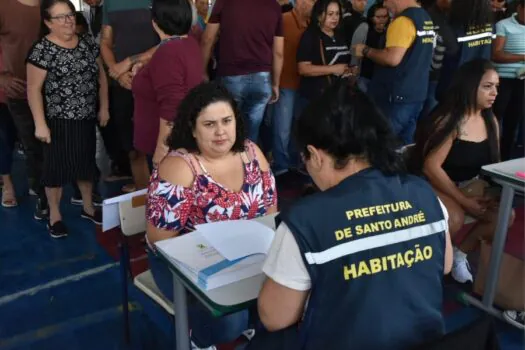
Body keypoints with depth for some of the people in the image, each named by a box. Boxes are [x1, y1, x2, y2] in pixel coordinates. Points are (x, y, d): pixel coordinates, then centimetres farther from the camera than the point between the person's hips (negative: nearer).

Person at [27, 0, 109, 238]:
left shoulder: (87, 42, 5)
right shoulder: (42, 50, -12)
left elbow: (101, 76, 13)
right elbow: (33, 89, -12)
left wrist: (104, 107, 9)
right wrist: (40, 124, -16)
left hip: (87, 118, 5)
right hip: (58, 121, -5)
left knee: (86, 163, 16)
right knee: (57, 166, 5)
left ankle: (88, 207, 33)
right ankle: (54, 216, 20)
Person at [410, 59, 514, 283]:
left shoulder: (490, 121, 3)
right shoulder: (449, 121, -21)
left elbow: (494, 163, 10)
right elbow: (431, 167, -24)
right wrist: (464, 201, -20)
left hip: (469, 184, 7)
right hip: (433, 184, -7)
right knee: (454, 219, -34)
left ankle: (460, 253, 8)